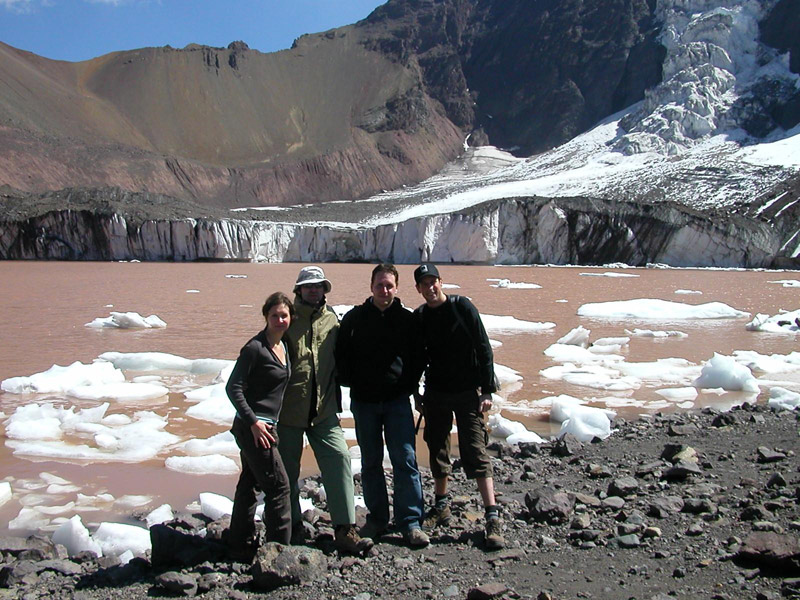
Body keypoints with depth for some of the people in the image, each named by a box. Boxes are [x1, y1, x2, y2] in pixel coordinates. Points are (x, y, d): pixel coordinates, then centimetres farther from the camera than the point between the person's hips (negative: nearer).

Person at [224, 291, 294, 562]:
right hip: (254, 427, -8)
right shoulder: (255, 348, -15)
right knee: (278, 486, -5)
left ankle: (241, 545, 24)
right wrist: (253, 421, -20)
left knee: (249, 484, 14)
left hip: (264, 425, 8)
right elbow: (233, 387, -17)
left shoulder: (283, 345, 10)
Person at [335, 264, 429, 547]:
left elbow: (418, 357, 10)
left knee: (405, 460, -5)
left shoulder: (407, 319, 2)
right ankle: (377, 519, 20)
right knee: (370, 463, 9)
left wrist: (410, 386, 2)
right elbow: (341, 354, 9)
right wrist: (350, 383, 1)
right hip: (364, 402, 1)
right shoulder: (354, 318, 2)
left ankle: (410, 523, 2)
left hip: (397, 401, -1)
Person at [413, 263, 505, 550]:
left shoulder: (462, 307, -8)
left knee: (476, 452, -9)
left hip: (467, 393, -4)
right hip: (435, 394, 4)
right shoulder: (419, 317, 4)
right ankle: (441, 507, 29)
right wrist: (416, 394, 8)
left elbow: (483, 348, -8)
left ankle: (493, 517, -7)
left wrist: (487, 390, -12)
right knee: (437, 449, 12)